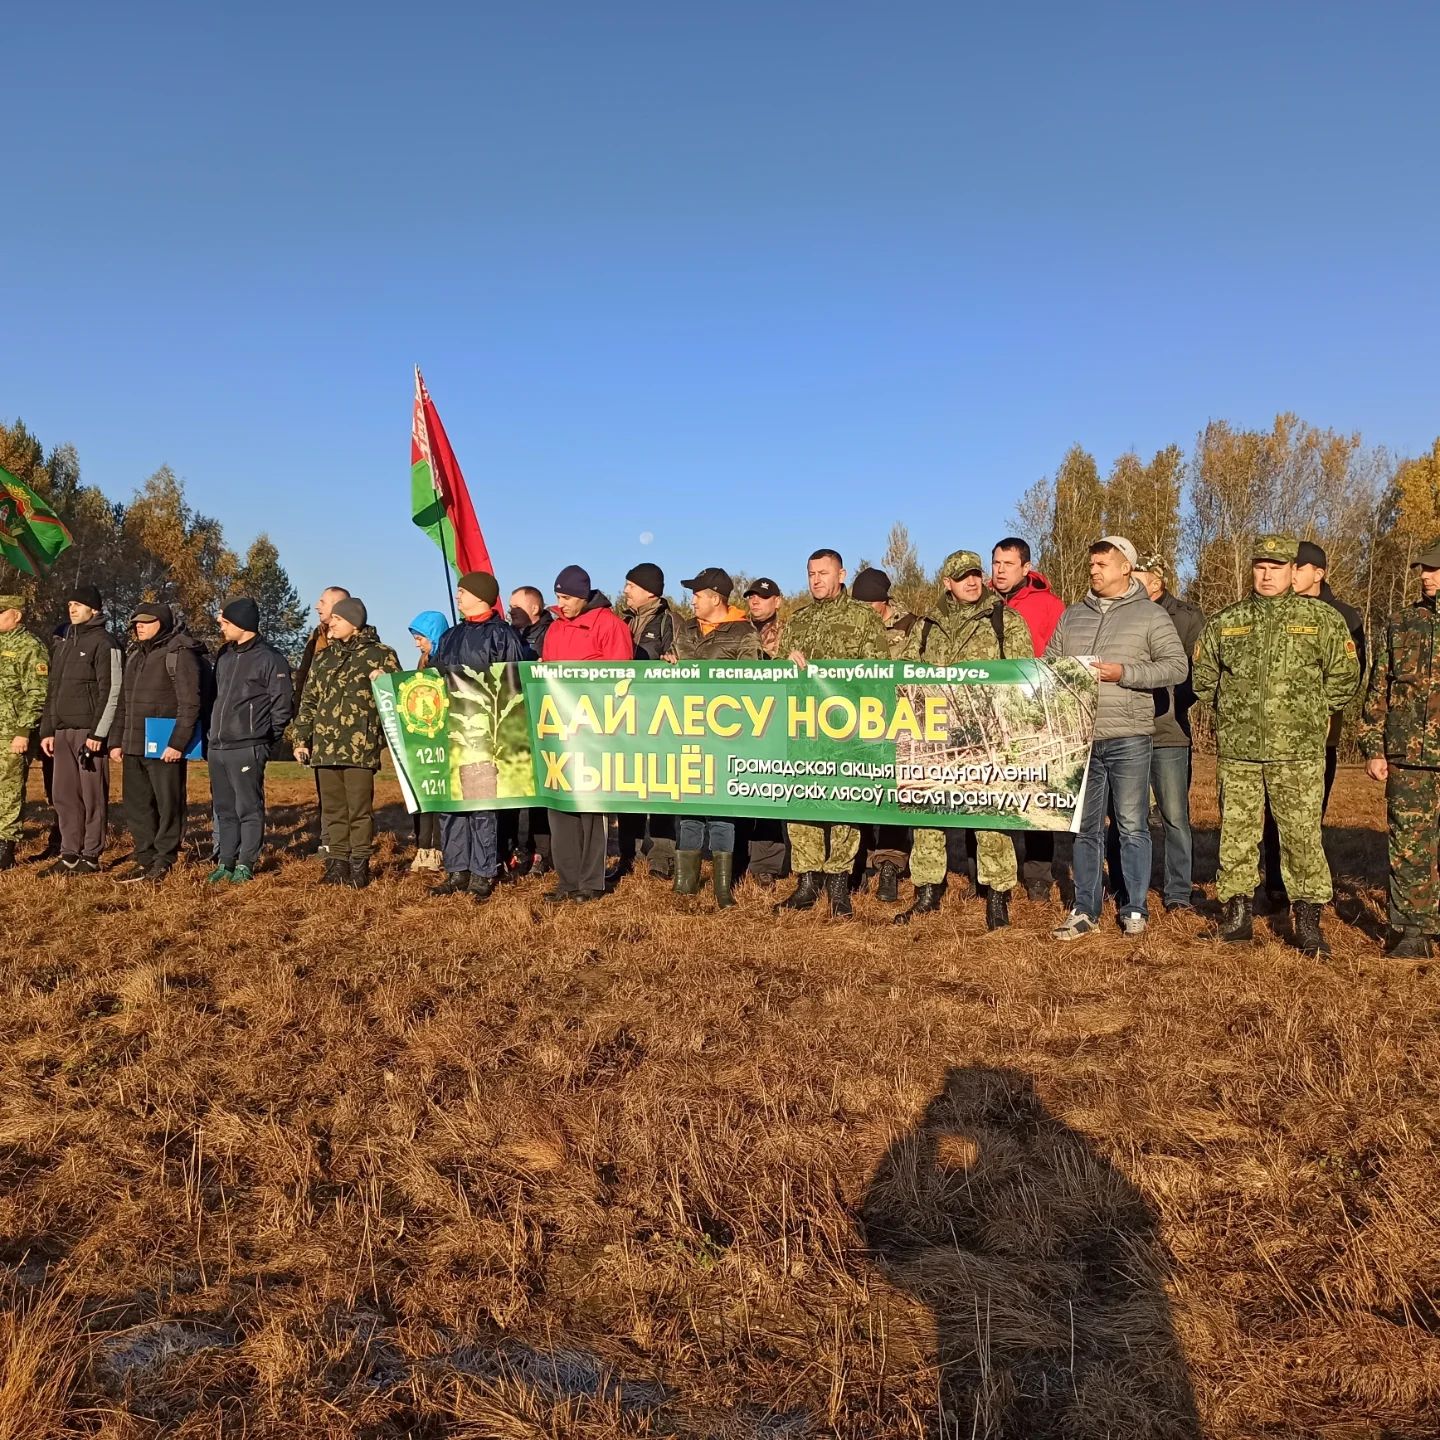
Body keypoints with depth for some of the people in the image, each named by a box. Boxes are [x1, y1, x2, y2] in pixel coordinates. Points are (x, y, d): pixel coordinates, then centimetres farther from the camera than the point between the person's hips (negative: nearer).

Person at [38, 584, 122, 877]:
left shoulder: (103, 643, -5)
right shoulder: (63, 643, 18)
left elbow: (112, 692, -12)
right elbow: (52, 690, 20)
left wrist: (98, 733, -16)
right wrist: (47, 730, 14)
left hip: (89, 731, -8)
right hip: (62, 732, 8)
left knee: (92, 796, -2)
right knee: (64, 795, 9)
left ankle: (91, 857, 4)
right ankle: (70, 855, 16)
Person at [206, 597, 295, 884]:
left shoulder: (270, 659, -9)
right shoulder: (224, 655, 15)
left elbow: (284, 703, -9)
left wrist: (267, 739, -5)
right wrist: (210, 735, 16)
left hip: (246, 749, -7)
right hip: (217, 747, 8)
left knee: (249, 808, -1)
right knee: (223, 809, 12)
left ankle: (246, 864, 6)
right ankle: (225, 862, 20)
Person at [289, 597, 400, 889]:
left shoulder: (380, 654, 1)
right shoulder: (323, 657, 17)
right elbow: (308, 701, 20)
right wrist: (300, 738, 15)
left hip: (360, 747, -5)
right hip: (324, 746, 6)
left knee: (360, 809, -1)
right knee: (332, 809, 10)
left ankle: (359, 865, 9)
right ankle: (337, 863, 19)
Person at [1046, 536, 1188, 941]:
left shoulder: (1150, 615, 2)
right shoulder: (1072, 616, 15)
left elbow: (1177, 666, -5)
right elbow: (1048, 662, 19)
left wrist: (1123, 673, -16)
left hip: (1128, 738, -4)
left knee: (1132, 826, 1)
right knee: (1085, 827, 9)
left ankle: (1136, 909, 13)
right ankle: (1084, 910, 16)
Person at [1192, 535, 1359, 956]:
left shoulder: (1322, 619, 3)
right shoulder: (1224, 622, 8)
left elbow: (1345, 676, 8)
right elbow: (1202, 677, 17)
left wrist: (1311, 712, 7)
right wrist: (1232, 712, 12)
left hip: (1298, 751, -2)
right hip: (1237, 750, 2)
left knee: (1302, 837, -1)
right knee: (1236, 834, 7)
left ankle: (1308, 921, 11)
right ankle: (1237, 915, 19)